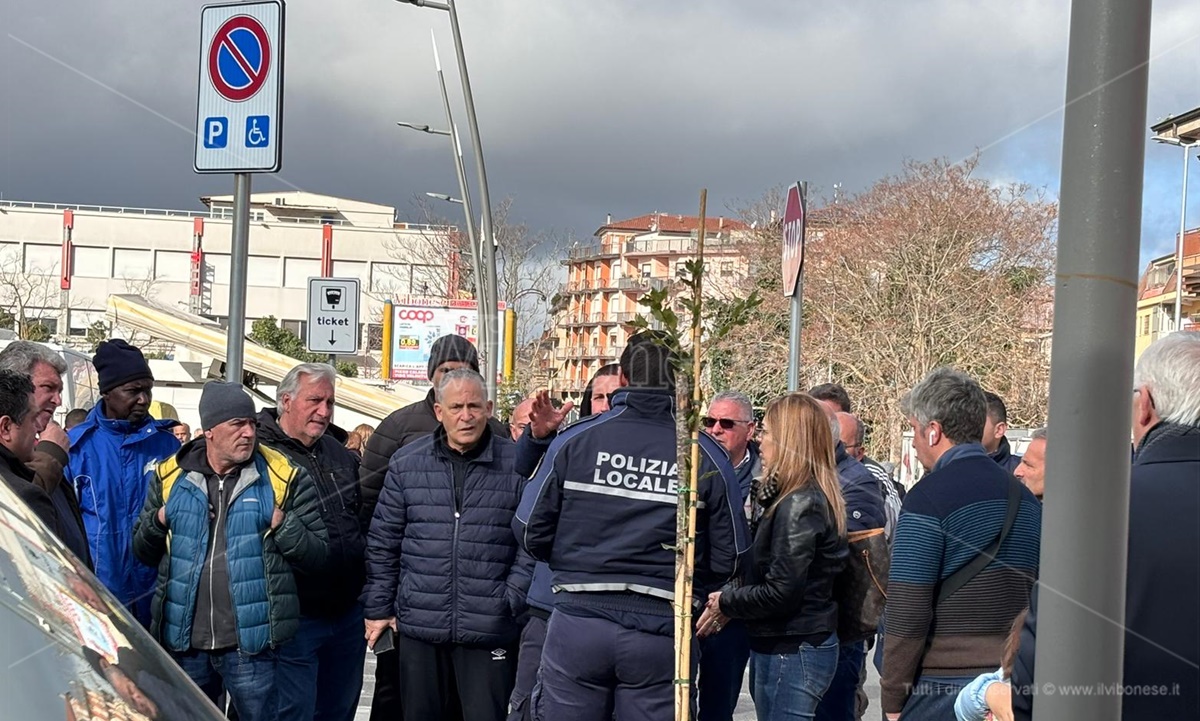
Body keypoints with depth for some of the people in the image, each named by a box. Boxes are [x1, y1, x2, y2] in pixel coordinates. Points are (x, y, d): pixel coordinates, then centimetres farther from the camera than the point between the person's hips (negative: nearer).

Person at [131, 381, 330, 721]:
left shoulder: (285, 478, -2)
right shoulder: (170, 476, 6)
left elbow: (318, 556, -1)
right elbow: (143, 553, 13)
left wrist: (283, 525, -17)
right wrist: (158, 521, -7)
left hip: (250, 645, -3)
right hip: (183, 643, 3)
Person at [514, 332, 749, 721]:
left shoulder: (574, 440, -3)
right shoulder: (707, 455, -2)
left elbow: (530, 532, 0)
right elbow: (729, 557, 2)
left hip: (578, 620, 0)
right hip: (661, 631, 0)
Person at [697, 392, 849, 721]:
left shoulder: (799, 505, -18)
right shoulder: (816, 496, 13)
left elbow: (781, 591, -21)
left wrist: (726, 603, -7)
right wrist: (732, 602, 5)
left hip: (791, 653, -10)